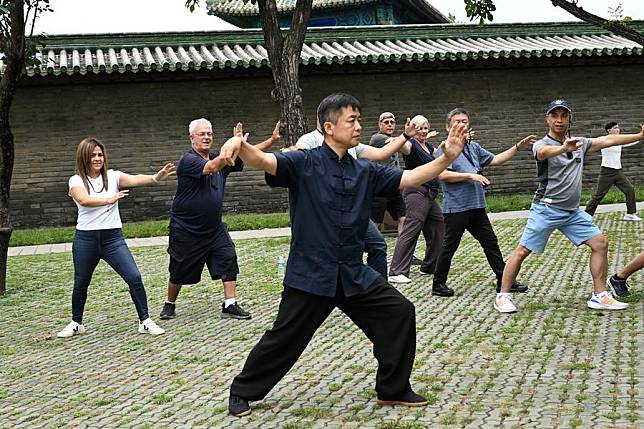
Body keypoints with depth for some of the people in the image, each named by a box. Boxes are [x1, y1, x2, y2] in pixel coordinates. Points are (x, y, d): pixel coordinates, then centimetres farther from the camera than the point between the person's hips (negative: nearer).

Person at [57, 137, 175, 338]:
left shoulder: (113, 176, 1)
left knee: (134, 277, -11)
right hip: (85, 238, 0)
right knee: (80, 284, 13)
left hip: (113, 237, 1)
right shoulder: (76, 181, -2)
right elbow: (83, 200, -23)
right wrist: (109, 199, -36)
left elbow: (134, 179, -18)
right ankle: (76, 324, 33)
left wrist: (156, 177, -37)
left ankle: (145, 321, -1)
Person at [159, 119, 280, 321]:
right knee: (179, 272, 7)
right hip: (186, 231, -5)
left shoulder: (219, 158, 5)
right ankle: (169, 304, 29)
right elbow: (212, 167, -34)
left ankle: (229, 304, -3)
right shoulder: (188, 160, -16)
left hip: (214, 229, 5)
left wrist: (272, 140, -8)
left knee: (229, 260, -9)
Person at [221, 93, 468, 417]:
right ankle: (242, 391, 23)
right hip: (310, 274, -5)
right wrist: (239, 144, -47)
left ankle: (393, 390, 17)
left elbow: (409, 178, 4)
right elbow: (263, 161, -24)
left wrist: (446, 158, -10)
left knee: (399, 313, 1)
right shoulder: (304, 163, -9)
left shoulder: (365, 171, 7)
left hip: (355, 274, 5)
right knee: (285, 338, 0)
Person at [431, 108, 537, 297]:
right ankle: (438, 285, 11)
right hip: (456, 207, -7)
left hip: (476, 206, 7)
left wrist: (518, 147, 16)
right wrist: (470, 175, -20)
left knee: (490, 242, 9)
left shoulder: (473, 147, 16)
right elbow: (442, 174, -19)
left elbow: (495, 159, 22)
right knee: (450, 246, 0)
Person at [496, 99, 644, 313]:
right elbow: (543, 153, -34)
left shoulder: (579, 143, 10)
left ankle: (599, 296, 5)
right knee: (522, 251, -7)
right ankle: (503, 296, 4)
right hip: (546, 209, -6)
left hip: (572, 211, 6)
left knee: (600, 242, -1)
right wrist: (564, 148, -55)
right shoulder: (541, 144, -10)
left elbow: (608, 140, 12)